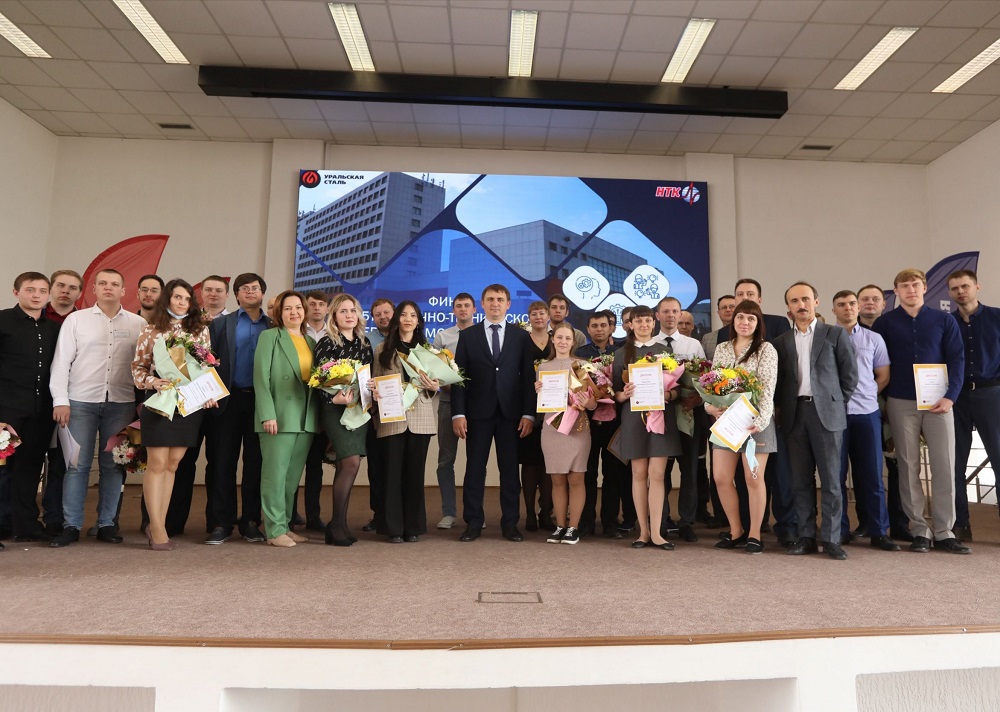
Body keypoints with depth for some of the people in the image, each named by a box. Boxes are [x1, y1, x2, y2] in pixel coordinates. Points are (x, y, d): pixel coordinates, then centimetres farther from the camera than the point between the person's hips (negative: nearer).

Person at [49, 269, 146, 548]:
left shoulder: (138, 324, 6)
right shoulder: (76, 319, 6)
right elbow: (62, 361, 3)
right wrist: (60, 400, -5)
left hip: (121, 403, 1)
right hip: (81, 402, 0)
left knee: (113, 465, 6)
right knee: (77, 465, 2)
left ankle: (106, 524, 15)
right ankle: (71, 526, 11)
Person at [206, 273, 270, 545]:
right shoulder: (221, 324, 9)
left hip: (261, 400, 1)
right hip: (230, 400, 0)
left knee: (255, 462, 5)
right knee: (224, 462, 2)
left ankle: (250, 521, 14)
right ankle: (220, 523, 8)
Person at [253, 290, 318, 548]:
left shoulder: (311, 341, 17)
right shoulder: (269, 336, 1)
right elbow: (261, 378, -7)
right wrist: (267, 414, -16)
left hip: (306, 418, 6)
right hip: (279, 416, -5)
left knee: (293, 475, 11)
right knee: (275, 473, -1)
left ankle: (284, 524, 20)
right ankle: (275, 530, 6)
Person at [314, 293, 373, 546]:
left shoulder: (364, 342, 11)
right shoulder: (326, 343, -6)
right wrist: (333, 398, -25)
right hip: (336, 409, -5)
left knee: (345, 466, 8)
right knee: (351, 463, -13)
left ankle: (341, 523, 15)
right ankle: (336, 524, -1)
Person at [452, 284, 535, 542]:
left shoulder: (521, 336, 8)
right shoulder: (467, 335, 6)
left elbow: (528, 377, 4)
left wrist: (528, 413, -4)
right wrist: (458, 413, -6)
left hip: (511, 413, 0)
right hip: (478, 412, 0)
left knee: (510, 469, 5)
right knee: (475, 468, 4)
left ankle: (510, 523, 15)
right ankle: (473, 523, 13)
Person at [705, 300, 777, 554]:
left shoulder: (766, 349, -4)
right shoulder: (721, 348, 11)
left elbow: (767, 390, -11)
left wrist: (760, 420, -24)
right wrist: (710, 406, -9)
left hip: (754, 421, -4)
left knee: (753, 479, 3)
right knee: (721, 478, 4)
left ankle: (754, 534, 17)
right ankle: (736, 531, 21)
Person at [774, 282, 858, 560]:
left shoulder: (835, 334, 4)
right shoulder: (781, 341, 11)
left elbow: (850, 374, 4)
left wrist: (837, 404, 2)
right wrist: (782, 409, 3)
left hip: (826, 413, -2)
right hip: (794, 414, 3)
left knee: (830, 479, 0)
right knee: (801, 479, 5)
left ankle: (831, 539, 7)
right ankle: (806, 536, 12)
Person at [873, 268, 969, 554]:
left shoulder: (944, 320, 7)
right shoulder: (885, 323, 5)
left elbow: (957, 359, 2)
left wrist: (950, 396, -9)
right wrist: (885, 395, -4)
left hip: (938, 402, 1)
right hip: (901, 403, 0)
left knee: (945, 467, 0)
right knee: (909, 468, 3)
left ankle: (944, 532, 9)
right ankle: (919, 530, 10)